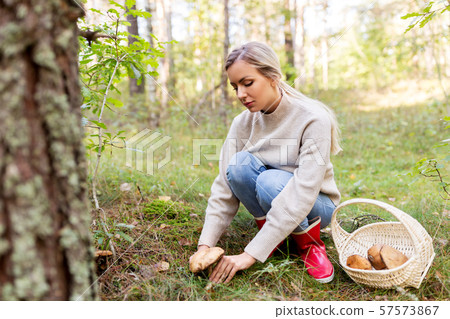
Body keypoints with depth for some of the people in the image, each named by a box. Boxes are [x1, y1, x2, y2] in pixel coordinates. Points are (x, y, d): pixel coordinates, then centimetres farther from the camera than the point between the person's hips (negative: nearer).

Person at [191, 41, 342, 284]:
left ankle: (310, 244, -7)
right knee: (241, 164, -26)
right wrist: (206, 245, -24)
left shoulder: (313, 119, -24)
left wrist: (251, 254, -37)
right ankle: (269, 233, -6)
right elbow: (224, 188, -11)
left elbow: (302, 193, -32)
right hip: (269, 209, 4)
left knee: (271, 182, -36)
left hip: (316, 206, -3)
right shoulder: (242, 124, -8)